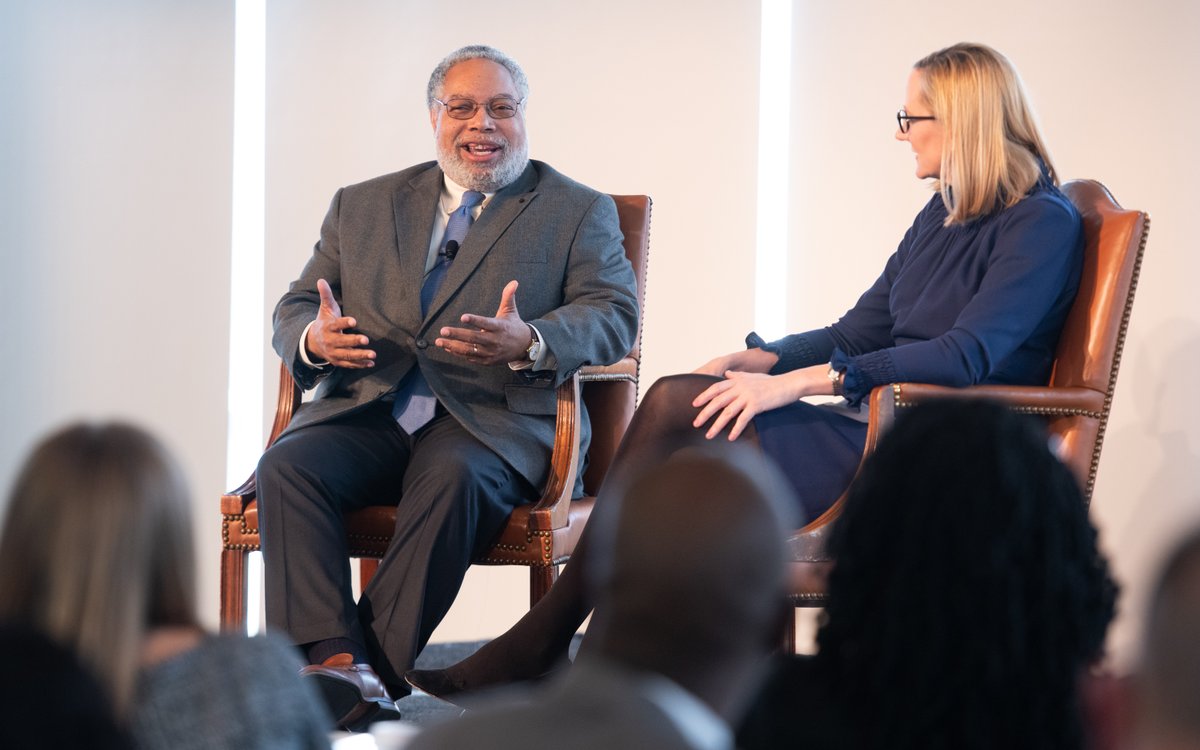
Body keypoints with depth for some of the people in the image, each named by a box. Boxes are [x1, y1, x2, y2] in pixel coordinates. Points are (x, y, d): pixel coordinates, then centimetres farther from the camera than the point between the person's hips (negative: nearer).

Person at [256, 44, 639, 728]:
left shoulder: (579, 213, 12)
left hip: (490, 421, -3)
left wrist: (529, 343, -24)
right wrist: (314, 338, -9)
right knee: (288, 465, -27)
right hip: (369, 409, 3)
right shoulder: (363, 205, 22)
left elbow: (612, 317, -2)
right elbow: (295, 307, 18)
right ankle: (337, 662, -37)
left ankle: (379, 668, -36)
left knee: (455, 478, -37)